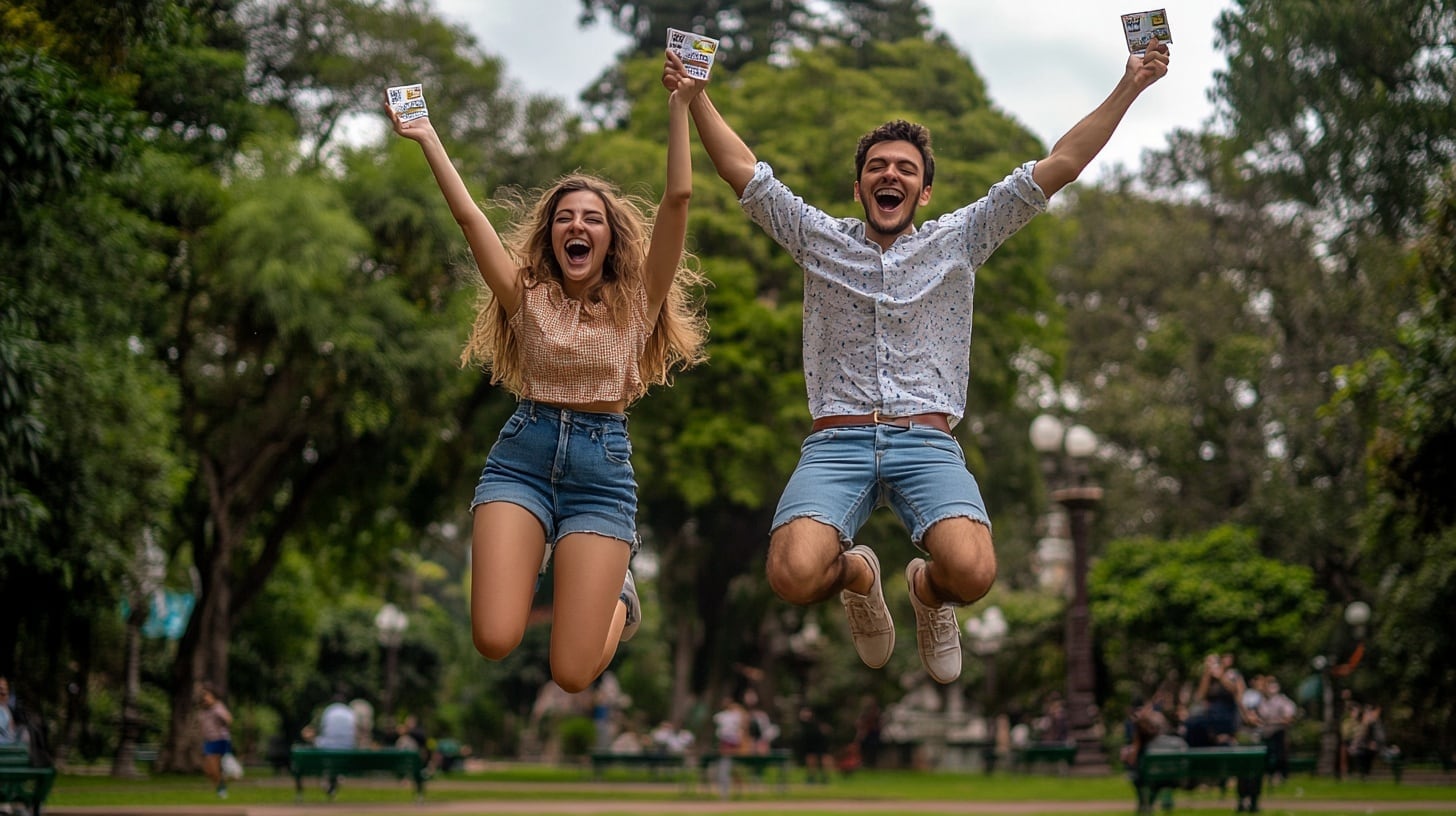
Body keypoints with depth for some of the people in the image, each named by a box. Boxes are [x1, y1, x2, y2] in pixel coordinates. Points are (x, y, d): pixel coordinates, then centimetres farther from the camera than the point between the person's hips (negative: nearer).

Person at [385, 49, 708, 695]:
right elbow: (467, 214, -1)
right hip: (524, 453, 1)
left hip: (602, 464, -1)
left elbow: (678, 198, -5)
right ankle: (541, 556, 20)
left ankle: (616, 595, 28)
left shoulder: (636, 301, 4)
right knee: (495, 641, -16)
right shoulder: (527, 297, 7)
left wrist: (681, 106, -8)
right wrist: (427, 137, -1)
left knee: (571, 675, -9)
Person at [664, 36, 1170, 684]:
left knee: (972, 573, -30)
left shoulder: (957, 241, 14)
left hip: (928, 445, 0)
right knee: (794, 575, -28)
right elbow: (740, 168, 11)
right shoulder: (820, 241, 15)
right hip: (836, 443, 0)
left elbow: (1059, 165, 9)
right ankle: (856, 574, 12)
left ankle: (929, 589, 12)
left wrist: (1129, 87, 4)